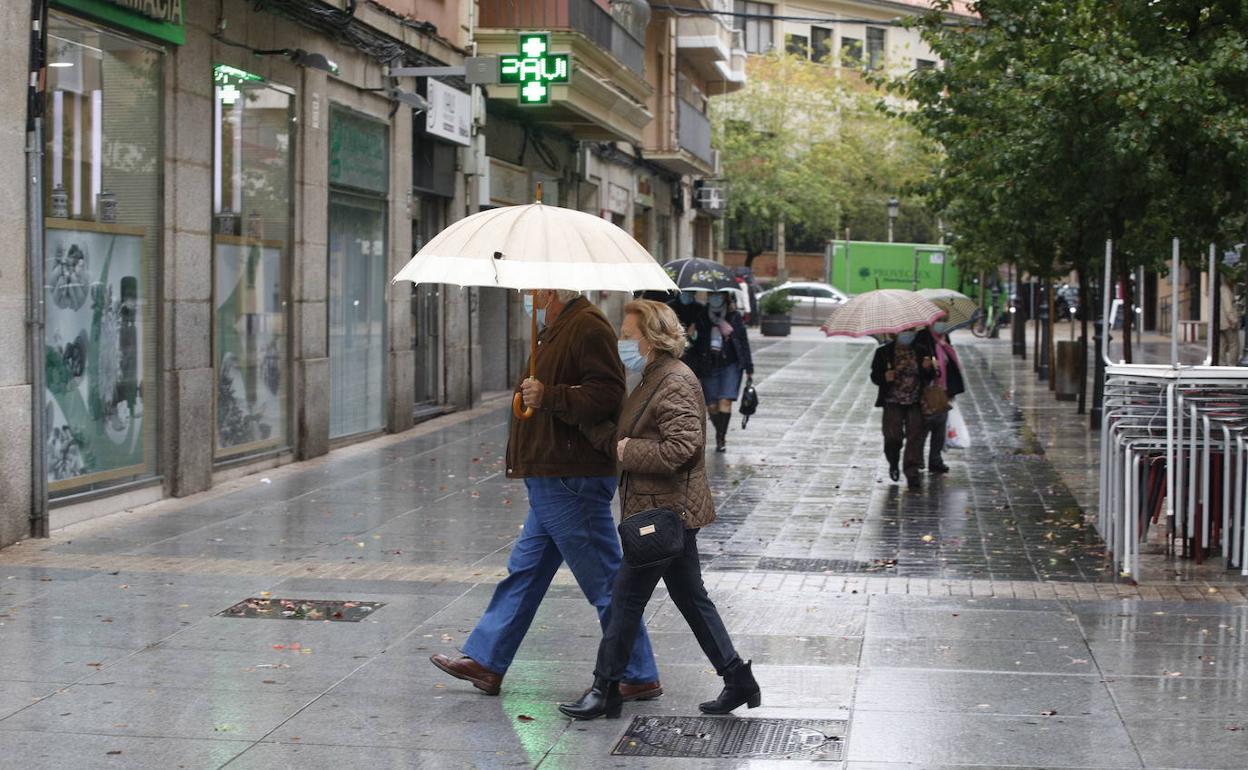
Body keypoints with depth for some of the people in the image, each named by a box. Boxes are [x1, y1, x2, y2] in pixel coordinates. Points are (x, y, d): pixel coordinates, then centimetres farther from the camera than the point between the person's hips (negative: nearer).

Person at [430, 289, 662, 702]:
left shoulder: (587, 327, -16)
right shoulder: (557, 329, 17)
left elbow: (606, 393, -25)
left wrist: (548, 397, -24)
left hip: (572, 481, -11)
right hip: (552, 480, 11)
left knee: (605, 582, -3)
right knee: (525, 572, 16)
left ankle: (639, 677, 6)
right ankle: (485, 661, 24)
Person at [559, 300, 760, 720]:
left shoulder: (674, 383, -16)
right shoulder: (655, 379, 17)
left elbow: (683, 446, -26)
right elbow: (621, 439, 17)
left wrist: (630, 452, -16)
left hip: (666, 511, -11)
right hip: (671, 511, 11)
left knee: (627, 595, -3)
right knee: (690, 596, 14)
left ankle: (605, 690, 6)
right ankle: (738, 680, 18)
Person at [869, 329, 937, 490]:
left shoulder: (922, 351, 7)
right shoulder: (884, 352, 2)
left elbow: (930, 377, 10)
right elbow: (875, 375, 4)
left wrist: (928, 368, -12)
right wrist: (884, 377, -18)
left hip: (915, 402, 1)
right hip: (893, 401, -1)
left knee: (915, 435, -9)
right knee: (893, 436, -10)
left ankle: (912, 474, -4)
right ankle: (893, 464, 21)